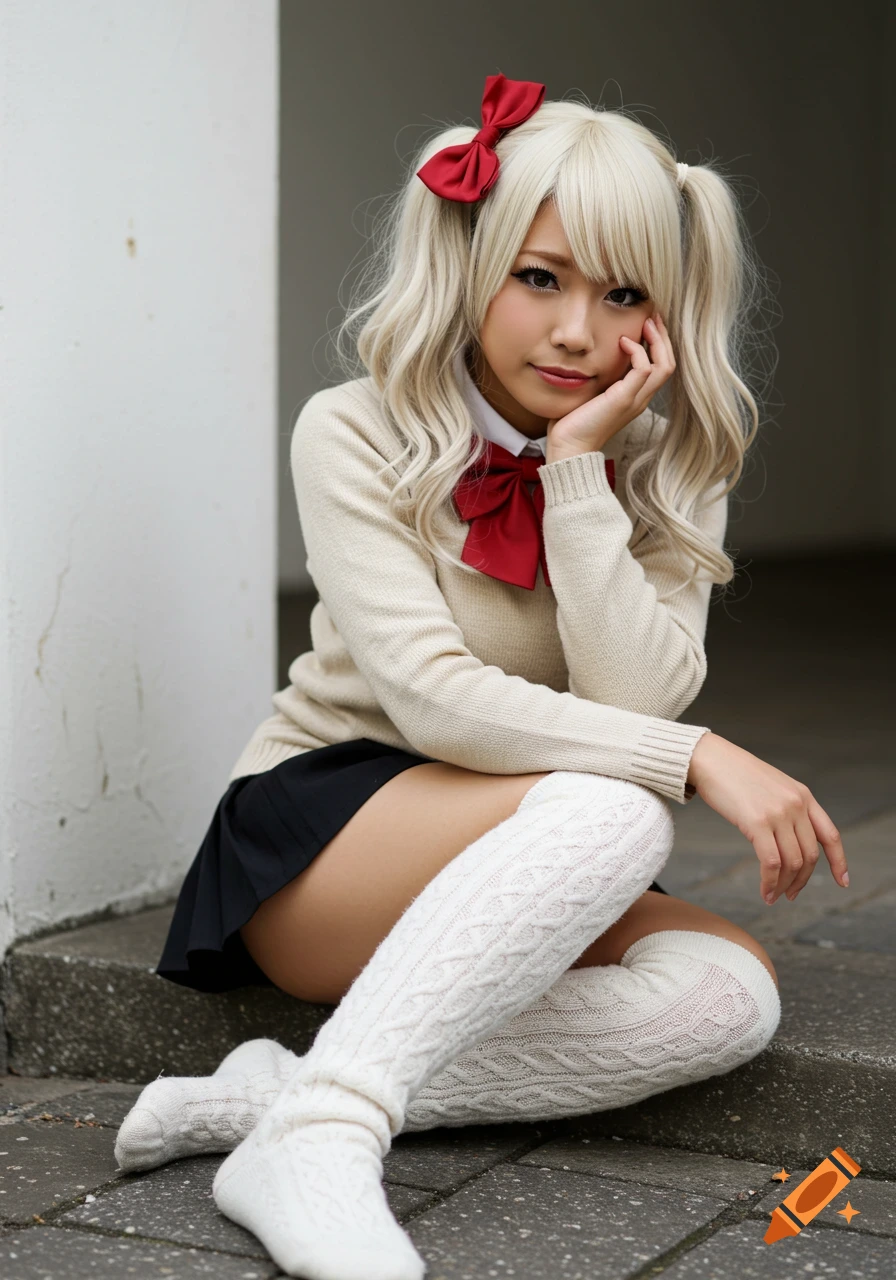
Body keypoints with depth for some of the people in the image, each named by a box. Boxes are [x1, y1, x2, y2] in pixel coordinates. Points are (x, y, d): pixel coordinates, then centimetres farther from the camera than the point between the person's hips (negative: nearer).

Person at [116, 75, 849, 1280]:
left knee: (730, 987, -25)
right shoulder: (357, 435, -12)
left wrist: (579, 468, -22)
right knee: (614, 810, -32)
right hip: (310, 841, -5)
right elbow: (433, 697, -24)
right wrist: (696, 759, -29)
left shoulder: (671, 469, -1)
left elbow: (641, 701, -16)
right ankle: (320, 1133, -38)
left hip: (516, 877, 5)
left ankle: (276, 1090, -26)